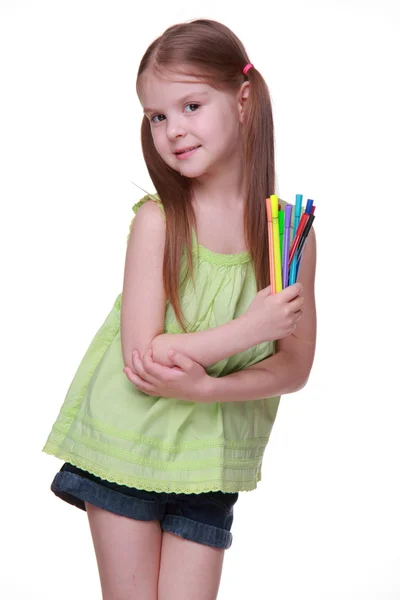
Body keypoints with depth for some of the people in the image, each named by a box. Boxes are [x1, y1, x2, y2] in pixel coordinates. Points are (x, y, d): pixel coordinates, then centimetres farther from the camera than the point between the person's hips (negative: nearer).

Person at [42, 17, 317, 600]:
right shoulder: (157, 219, -14)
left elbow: (296, 366, -5)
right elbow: (141, 355, -18)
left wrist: (204, 386, -20)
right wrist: (251, 327, -23)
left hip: (210, 458, 2)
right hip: (126, 444, -1)